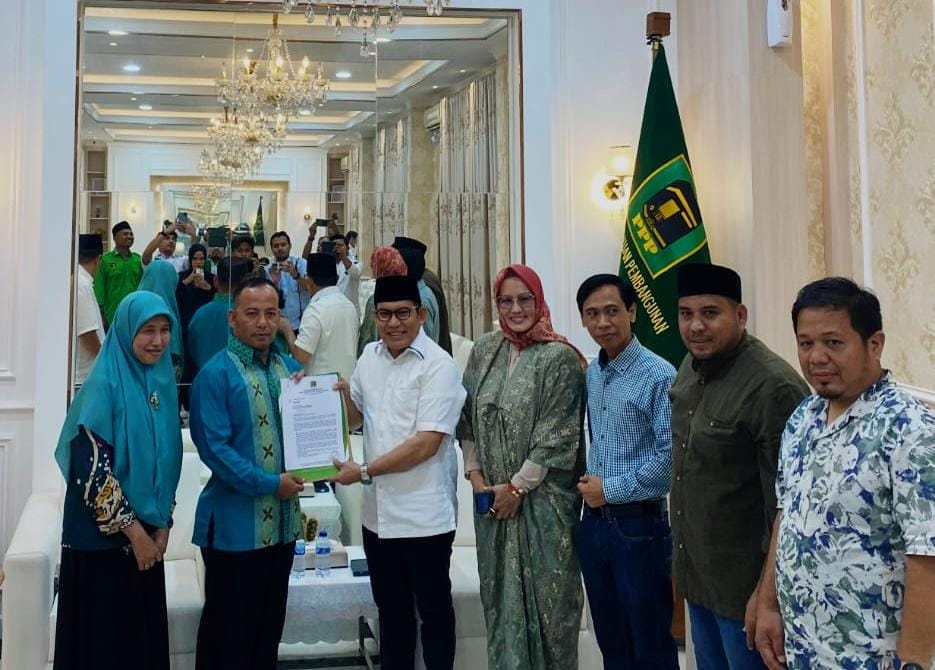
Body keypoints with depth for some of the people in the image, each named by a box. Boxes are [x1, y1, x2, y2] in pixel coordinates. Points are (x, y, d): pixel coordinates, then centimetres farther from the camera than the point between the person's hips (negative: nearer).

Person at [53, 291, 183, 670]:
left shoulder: (161, 382, 7)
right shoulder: (105, 384, -14)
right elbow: (91, 468, -19)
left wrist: (162, 525, 4)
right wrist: (133, 530, -16)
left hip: (146, 532, 7)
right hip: (102, 536, -7)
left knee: (145, 633, 13)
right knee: (103, 637, 3)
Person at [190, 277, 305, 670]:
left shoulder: (290, 368, 8)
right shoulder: (216, 374, -11)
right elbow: (214, 447, -18)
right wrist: (269, 484, -19)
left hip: (282, 519, 6)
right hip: (235, 523, -6)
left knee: (270, 623, 17)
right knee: (228, 627, 6)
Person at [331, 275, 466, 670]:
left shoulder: (438, 366, -13)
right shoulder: (370, 357, 7)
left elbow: (427, 443, -20)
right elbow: (355, 419, 18)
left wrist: (364, 472, -17)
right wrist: (340, 393, -2)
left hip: (424, 515, -6)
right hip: (378, 512, 6)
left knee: (433, 610, 9)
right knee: (391, 611, 19)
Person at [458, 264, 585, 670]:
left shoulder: (559, 357, -9)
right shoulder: (483, 351, 7)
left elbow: (558, 435, -13)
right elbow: (467, 417, 11)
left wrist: (517, 486, -12)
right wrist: (474, 473, 1)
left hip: (543, 497, -5)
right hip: (492, 496, 5)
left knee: (546, 591, 2)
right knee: (501, 591, 13)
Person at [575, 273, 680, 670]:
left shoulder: (659, 376, -15)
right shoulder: (590, 375, 8)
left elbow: (670, 458, -19)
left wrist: (611, 489, -13)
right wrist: (588, 483, 6)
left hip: (639, 524, -7)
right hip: (594, 521, 7)